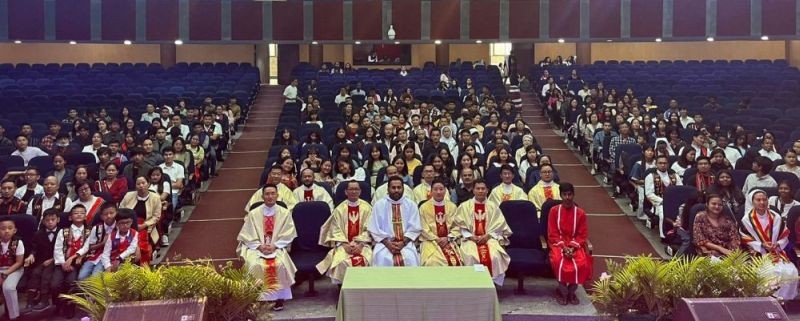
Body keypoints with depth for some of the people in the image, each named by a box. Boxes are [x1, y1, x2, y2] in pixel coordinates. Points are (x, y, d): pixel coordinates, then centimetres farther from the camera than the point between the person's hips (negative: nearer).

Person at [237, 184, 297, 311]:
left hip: (278, 248, 0)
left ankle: (279, 298, -16)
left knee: (280, 264, -31)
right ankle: (256, 298, -16)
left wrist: (274, 246, -14)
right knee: (255, 265, -30)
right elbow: (247, 235, 1)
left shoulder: (284, 213, 4)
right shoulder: (253, 214, 4)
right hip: (256, 248, 1)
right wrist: (260, 246, -14)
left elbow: (288, 235, -1)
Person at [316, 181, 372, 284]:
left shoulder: (366, 207, 4)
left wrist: (360, 245, -14)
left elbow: (368, 229, 0)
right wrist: (345, 245, -13)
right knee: (341, 261, -28)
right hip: (344, 244, 1)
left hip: (362, 244, 0)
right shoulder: (340, 209, 6)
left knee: (363, 260, -30)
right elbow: (336, 230, 2)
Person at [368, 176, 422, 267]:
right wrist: (387, 243, -13)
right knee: (382, 259, -31)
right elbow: (374, 229, 1)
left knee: (410, 259, -29)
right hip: (384, 242, 0)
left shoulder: (411, 205, 8)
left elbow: (415, 228, 3)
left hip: (405, 243, 1)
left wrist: (403, 242, -13)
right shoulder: (379, 205, 5)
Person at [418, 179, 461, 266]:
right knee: (433, 262, -29)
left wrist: (447, 238, -9)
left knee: (455, 260, -24)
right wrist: (436, 239, -11)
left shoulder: (452, 206, 10)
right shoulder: (424, 207, 2)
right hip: (430, 241, -2)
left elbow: (456, 227, 7)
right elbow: (424, 229, 0)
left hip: (448, 241, 2)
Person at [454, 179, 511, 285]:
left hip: (489, 238, 1)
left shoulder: (493, 206, 10)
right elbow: (460, 225, 4)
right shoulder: (464, 206, 7)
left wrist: (487, 236, -9)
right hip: (470, 239, -1)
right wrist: (471, 236, -11)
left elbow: (499, 226, 6)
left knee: (494, 257, -29)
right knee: (471, 257, -32)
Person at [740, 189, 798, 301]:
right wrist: (762, 245, -16)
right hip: (758, 253, -4)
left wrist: (777, 244, -12)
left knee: (791, 272, -20)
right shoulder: (747, 219, -5)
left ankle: (784, 298, 0)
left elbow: (785, 237, 8)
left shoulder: (776, 217, 5)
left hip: (776, 253, 4)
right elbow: (746, 241, -4)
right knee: (770, 273, -30)